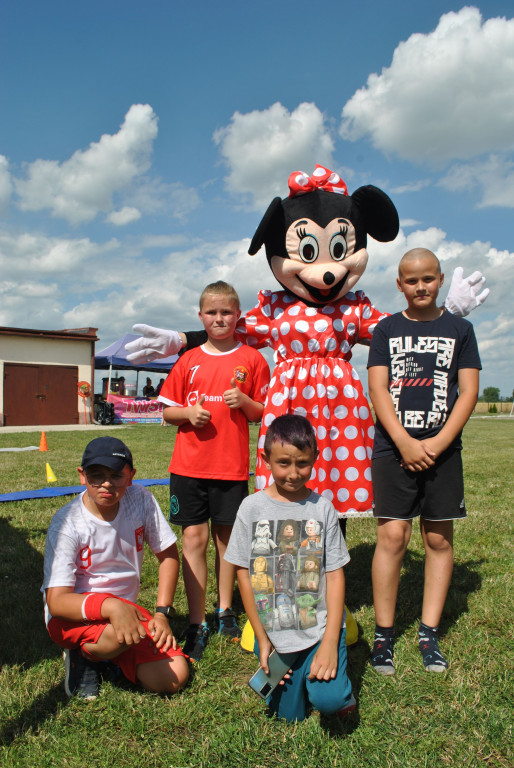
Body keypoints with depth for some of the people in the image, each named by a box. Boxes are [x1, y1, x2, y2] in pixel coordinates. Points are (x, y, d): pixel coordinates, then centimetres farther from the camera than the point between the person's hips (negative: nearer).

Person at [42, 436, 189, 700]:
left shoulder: (141, 499, -11)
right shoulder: (66, 523, -19)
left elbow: (168, 555, 1)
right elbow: (56, 601, -24)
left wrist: (162, 613, -7)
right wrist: (110, 607, -41)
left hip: (125, 607, 4)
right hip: (73, 614, -3)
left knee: (174, 678, -14)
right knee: (126, 634, -36)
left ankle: (108, 656, 11)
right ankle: (84, 656, 0)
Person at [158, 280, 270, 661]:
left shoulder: (252, 359, 3)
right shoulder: (189, 361, 7)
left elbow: (265, 415, 5)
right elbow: (167, 411, 10)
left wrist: (245, 402, -14)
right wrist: (188, 413, -10)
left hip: (232, 465, -1)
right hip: (189, 464, 1)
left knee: (227, 536, 10)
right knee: (194, 537, 2)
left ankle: (225, 610, 29)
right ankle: (197, 625, 11)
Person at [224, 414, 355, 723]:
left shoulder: (322, 507, -4)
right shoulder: (252, 507, -5)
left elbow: (335, 574, -5)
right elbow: (244, 573, -1)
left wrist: (330, 641, -11)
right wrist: (261, 638, -2)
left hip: (320, 626, -1)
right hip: (273, 630, 1)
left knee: (329, 700, -19)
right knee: (288, 714, 4)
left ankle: (339, 686, 15)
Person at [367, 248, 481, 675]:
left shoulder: (459, 329, 9)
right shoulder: (387, 329, 8)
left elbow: (469, 391, 2)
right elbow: (378, 389, 0)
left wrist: (439, 443, -9)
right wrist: (406, 443, -10)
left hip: (442, 448, 1)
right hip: (393, 448, -1)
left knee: (439, 539, 5)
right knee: (392, 536, -4)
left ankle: (429, 633, 17)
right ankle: (384, 632, 9)